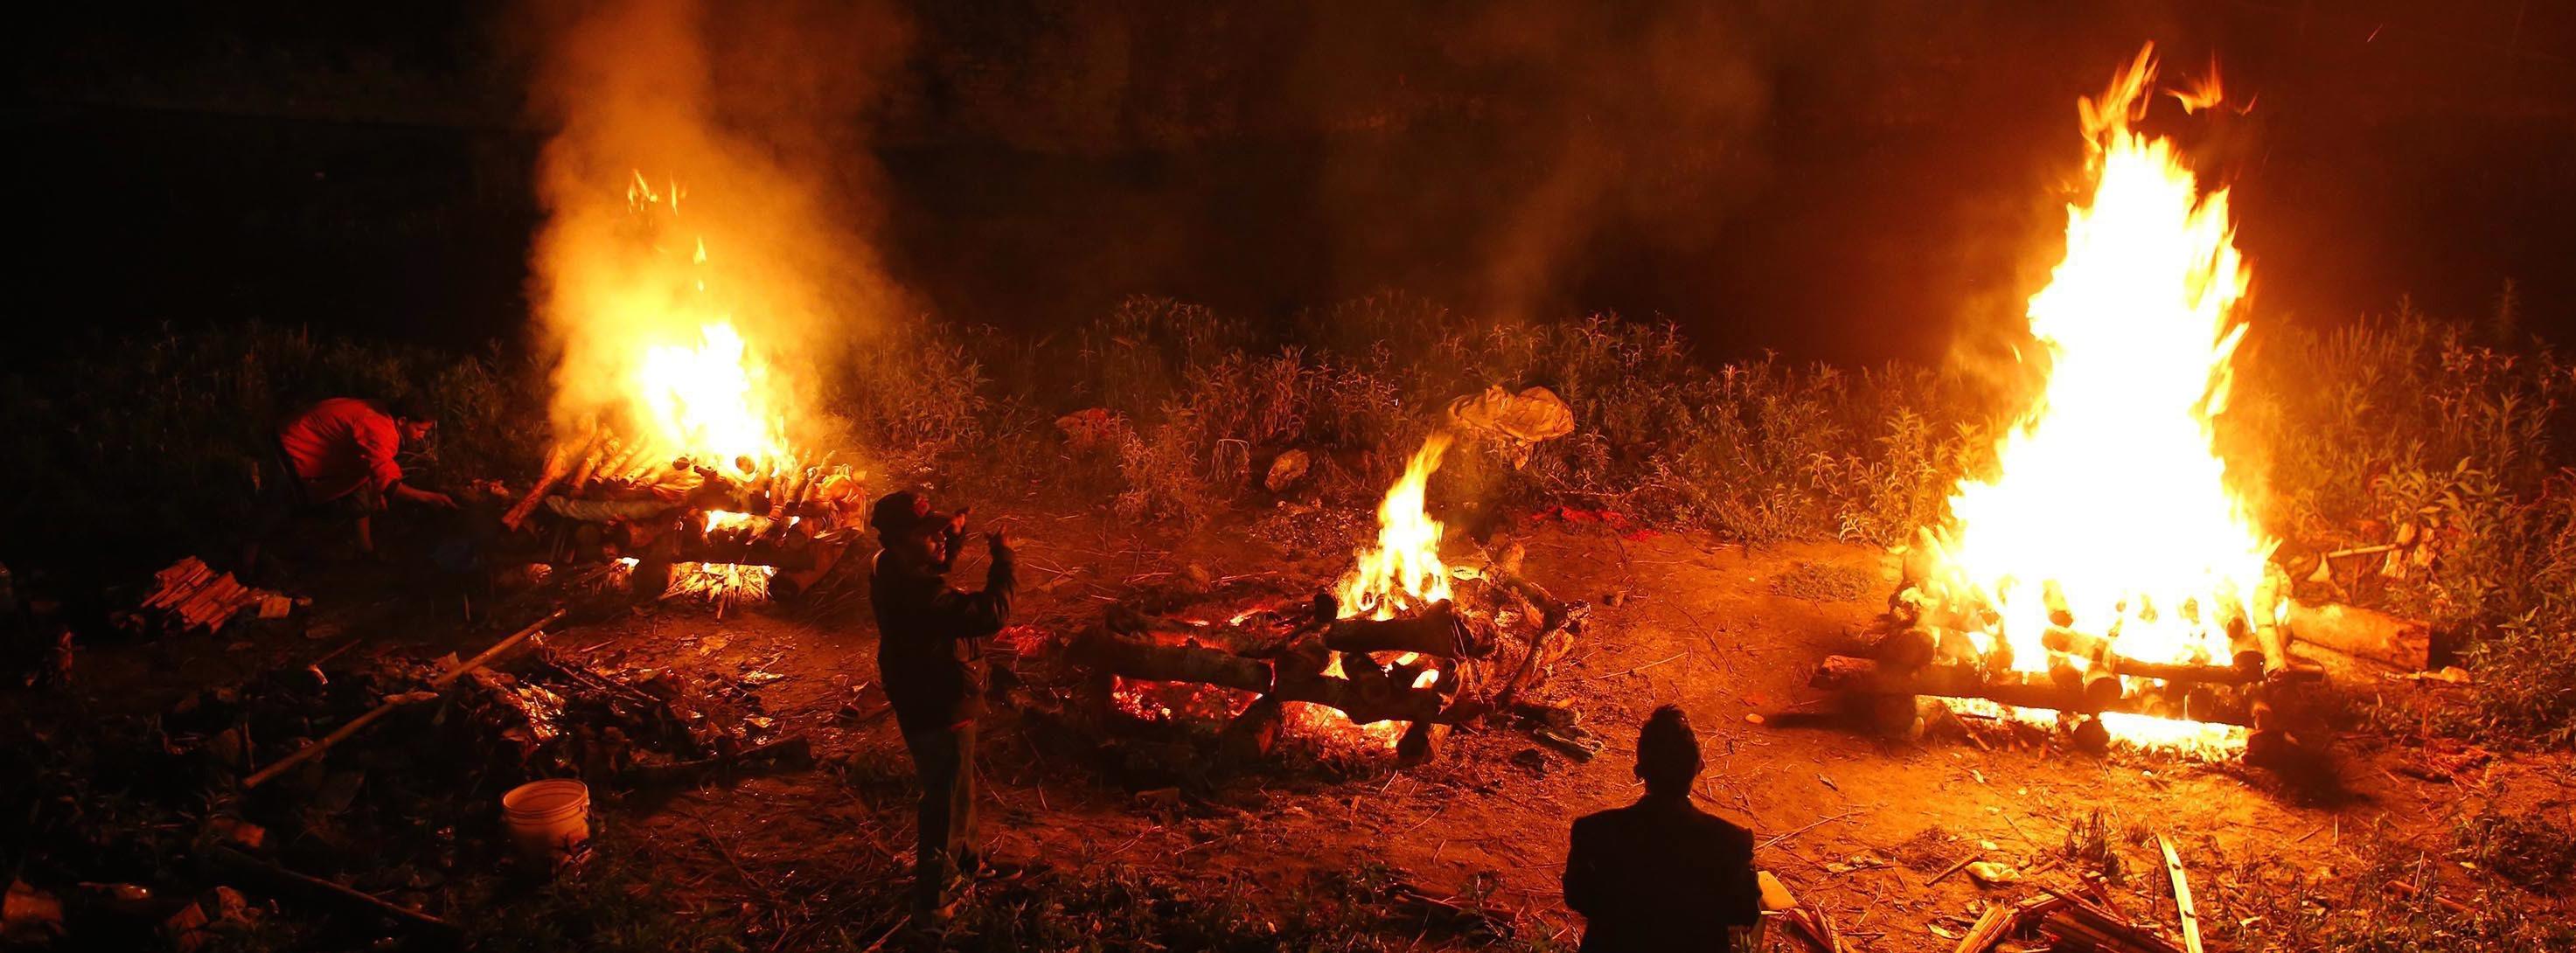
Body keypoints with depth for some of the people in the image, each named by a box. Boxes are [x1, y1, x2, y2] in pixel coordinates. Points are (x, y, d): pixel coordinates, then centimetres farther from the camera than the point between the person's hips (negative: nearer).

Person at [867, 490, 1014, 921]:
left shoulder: (891, 570, -4)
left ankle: (963, 860, 52)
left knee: (951, 793, 31)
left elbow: (934, 567, 20)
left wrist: (953, 537, 6)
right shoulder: (916, 589, -34)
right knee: (947, 805, 6)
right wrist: (1004, 560, -29)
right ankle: (930, 904, 17)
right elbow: (988, 615, -39)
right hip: (940, 712, -10)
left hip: (921, 703, 10)